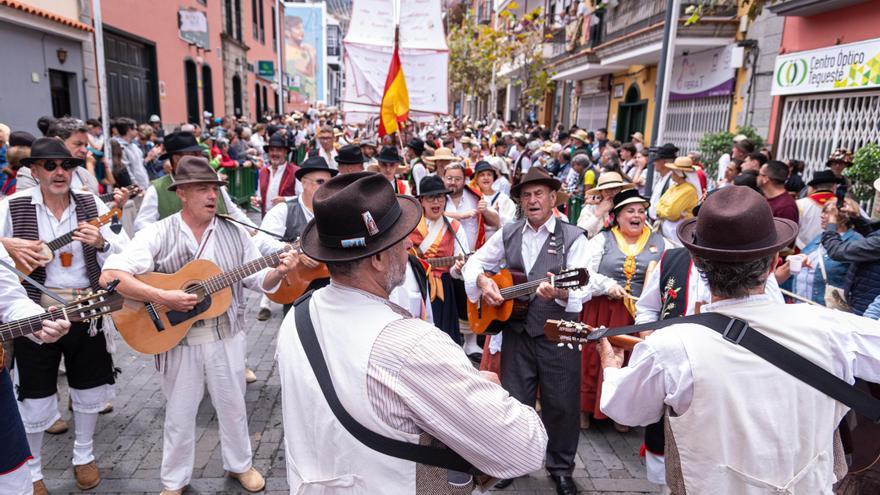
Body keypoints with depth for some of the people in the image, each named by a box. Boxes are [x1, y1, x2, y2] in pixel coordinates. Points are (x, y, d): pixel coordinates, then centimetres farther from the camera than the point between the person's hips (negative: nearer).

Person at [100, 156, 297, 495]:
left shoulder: (235, 233, -1)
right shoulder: (158, 234, -11)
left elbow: (258, 280, 2)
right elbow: (110, 276, -19)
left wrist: (278, 272, -20)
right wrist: (163, 297, -28)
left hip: (226, 335, 2)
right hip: (177, 338, -2)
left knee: (233, 406, 18)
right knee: (180, 414, 15)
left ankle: (239, 464, 41)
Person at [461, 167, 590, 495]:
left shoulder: (573, 238, -6)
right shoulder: (508, 234, 6)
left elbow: (584, 288, -17)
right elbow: (476, 261, 14)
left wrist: (559, 292, -39)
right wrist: (483, 281, -7)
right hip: (516, 331, 3)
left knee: (561, 404, 8)